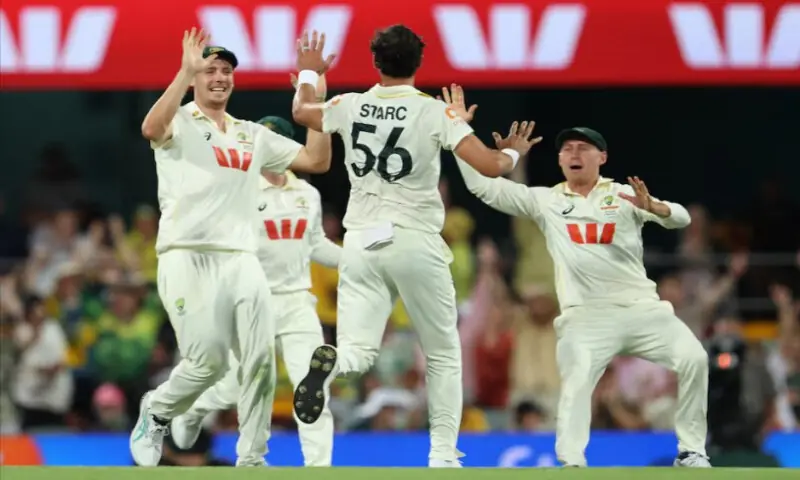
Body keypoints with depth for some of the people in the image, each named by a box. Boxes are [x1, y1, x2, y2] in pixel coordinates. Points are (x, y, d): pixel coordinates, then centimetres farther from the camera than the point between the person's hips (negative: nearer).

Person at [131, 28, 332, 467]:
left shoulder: (253, 135, 21)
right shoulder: (180, 124, 5)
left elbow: (317, 161, 17)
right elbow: (152, 129, -20)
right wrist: (186, 71, -24)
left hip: (241, 261, 5)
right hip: (187, 260, -5)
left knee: (261, 359, -8)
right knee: (208, 361, -15)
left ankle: (251, 460, 0)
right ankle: (157, 411, 15)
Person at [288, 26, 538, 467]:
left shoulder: (350, 107, 4)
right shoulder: (436, 112, -6)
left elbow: (300, 111, 26)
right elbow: (489, 167, -11)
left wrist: (308, 73, 46)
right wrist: (514, 152, 12)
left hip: (362, 244, 2)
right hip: (416, 244, -2)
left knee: (357, 351, -1)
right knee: (443, 355, 14)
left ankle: (329, 363, -38)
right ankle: (443, 456, 7)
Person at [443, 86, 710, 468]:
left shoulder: (624, 195, 8)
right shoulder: (544, 201, 11)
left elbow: (681, 219, -3)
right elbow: (483, 186, 8)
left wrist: (652, 207, -26)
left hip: (642, 308, 1)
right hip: (586, 315, -1)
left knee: (693, 358, -16)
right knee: (576, 381, -25)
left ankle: (691, 451, -1)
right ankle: (570, 466, -27)